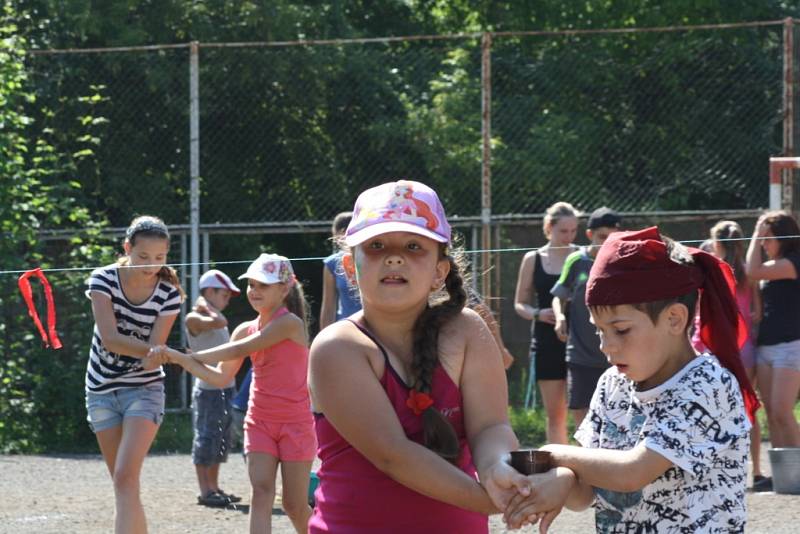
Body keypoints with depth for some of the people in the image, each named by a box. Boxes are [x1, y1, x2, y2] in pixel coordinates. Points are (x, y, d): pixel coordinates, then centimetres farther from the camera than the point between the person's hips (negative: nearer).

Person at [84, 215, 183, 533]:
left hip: (144, 390, -2)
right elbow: (109, 337, -23)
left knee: (126, 478, -19)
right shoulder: (103, 280, -11)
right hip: (102, 391, 2)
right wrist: (149, 350, -34)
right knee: (124, 485, 7)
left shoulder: (169, 294, -11)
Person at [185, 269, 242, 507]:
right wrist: (205, 306, -14)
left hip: (225, 387, 9)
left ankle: (214, 488, 17)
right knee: (206, 437, -6)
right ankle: (205, 491, -4)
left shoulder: (215, 316, 18)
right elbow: (219, 322, -29)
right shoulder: (194, 319, -10)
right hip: (208, 388, -9)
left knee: (222, 438, 11)